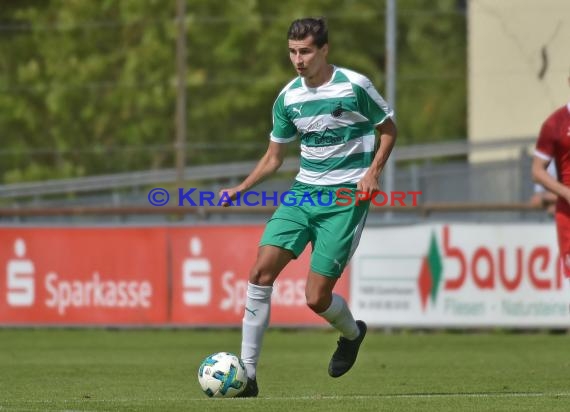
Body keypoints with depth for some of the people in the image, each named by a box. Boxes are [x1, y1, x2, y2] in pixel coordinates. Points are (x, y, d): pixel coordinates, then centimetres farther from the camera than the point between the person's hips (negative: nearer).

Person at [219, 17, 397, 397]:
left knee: (316, 298, -9)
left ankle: (352, 333, 28)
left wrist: (373, 171, -13)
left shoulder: (354, 86, -9)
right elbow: (274, 157, 14)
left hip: (346, 197, -5)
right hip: (303, 192, 5)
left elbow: (388, 129, 4)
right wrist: (241, 189, -2)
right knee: (262, 270, -14)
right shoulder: (288, 98, 5)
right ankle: (247, 372, -11)